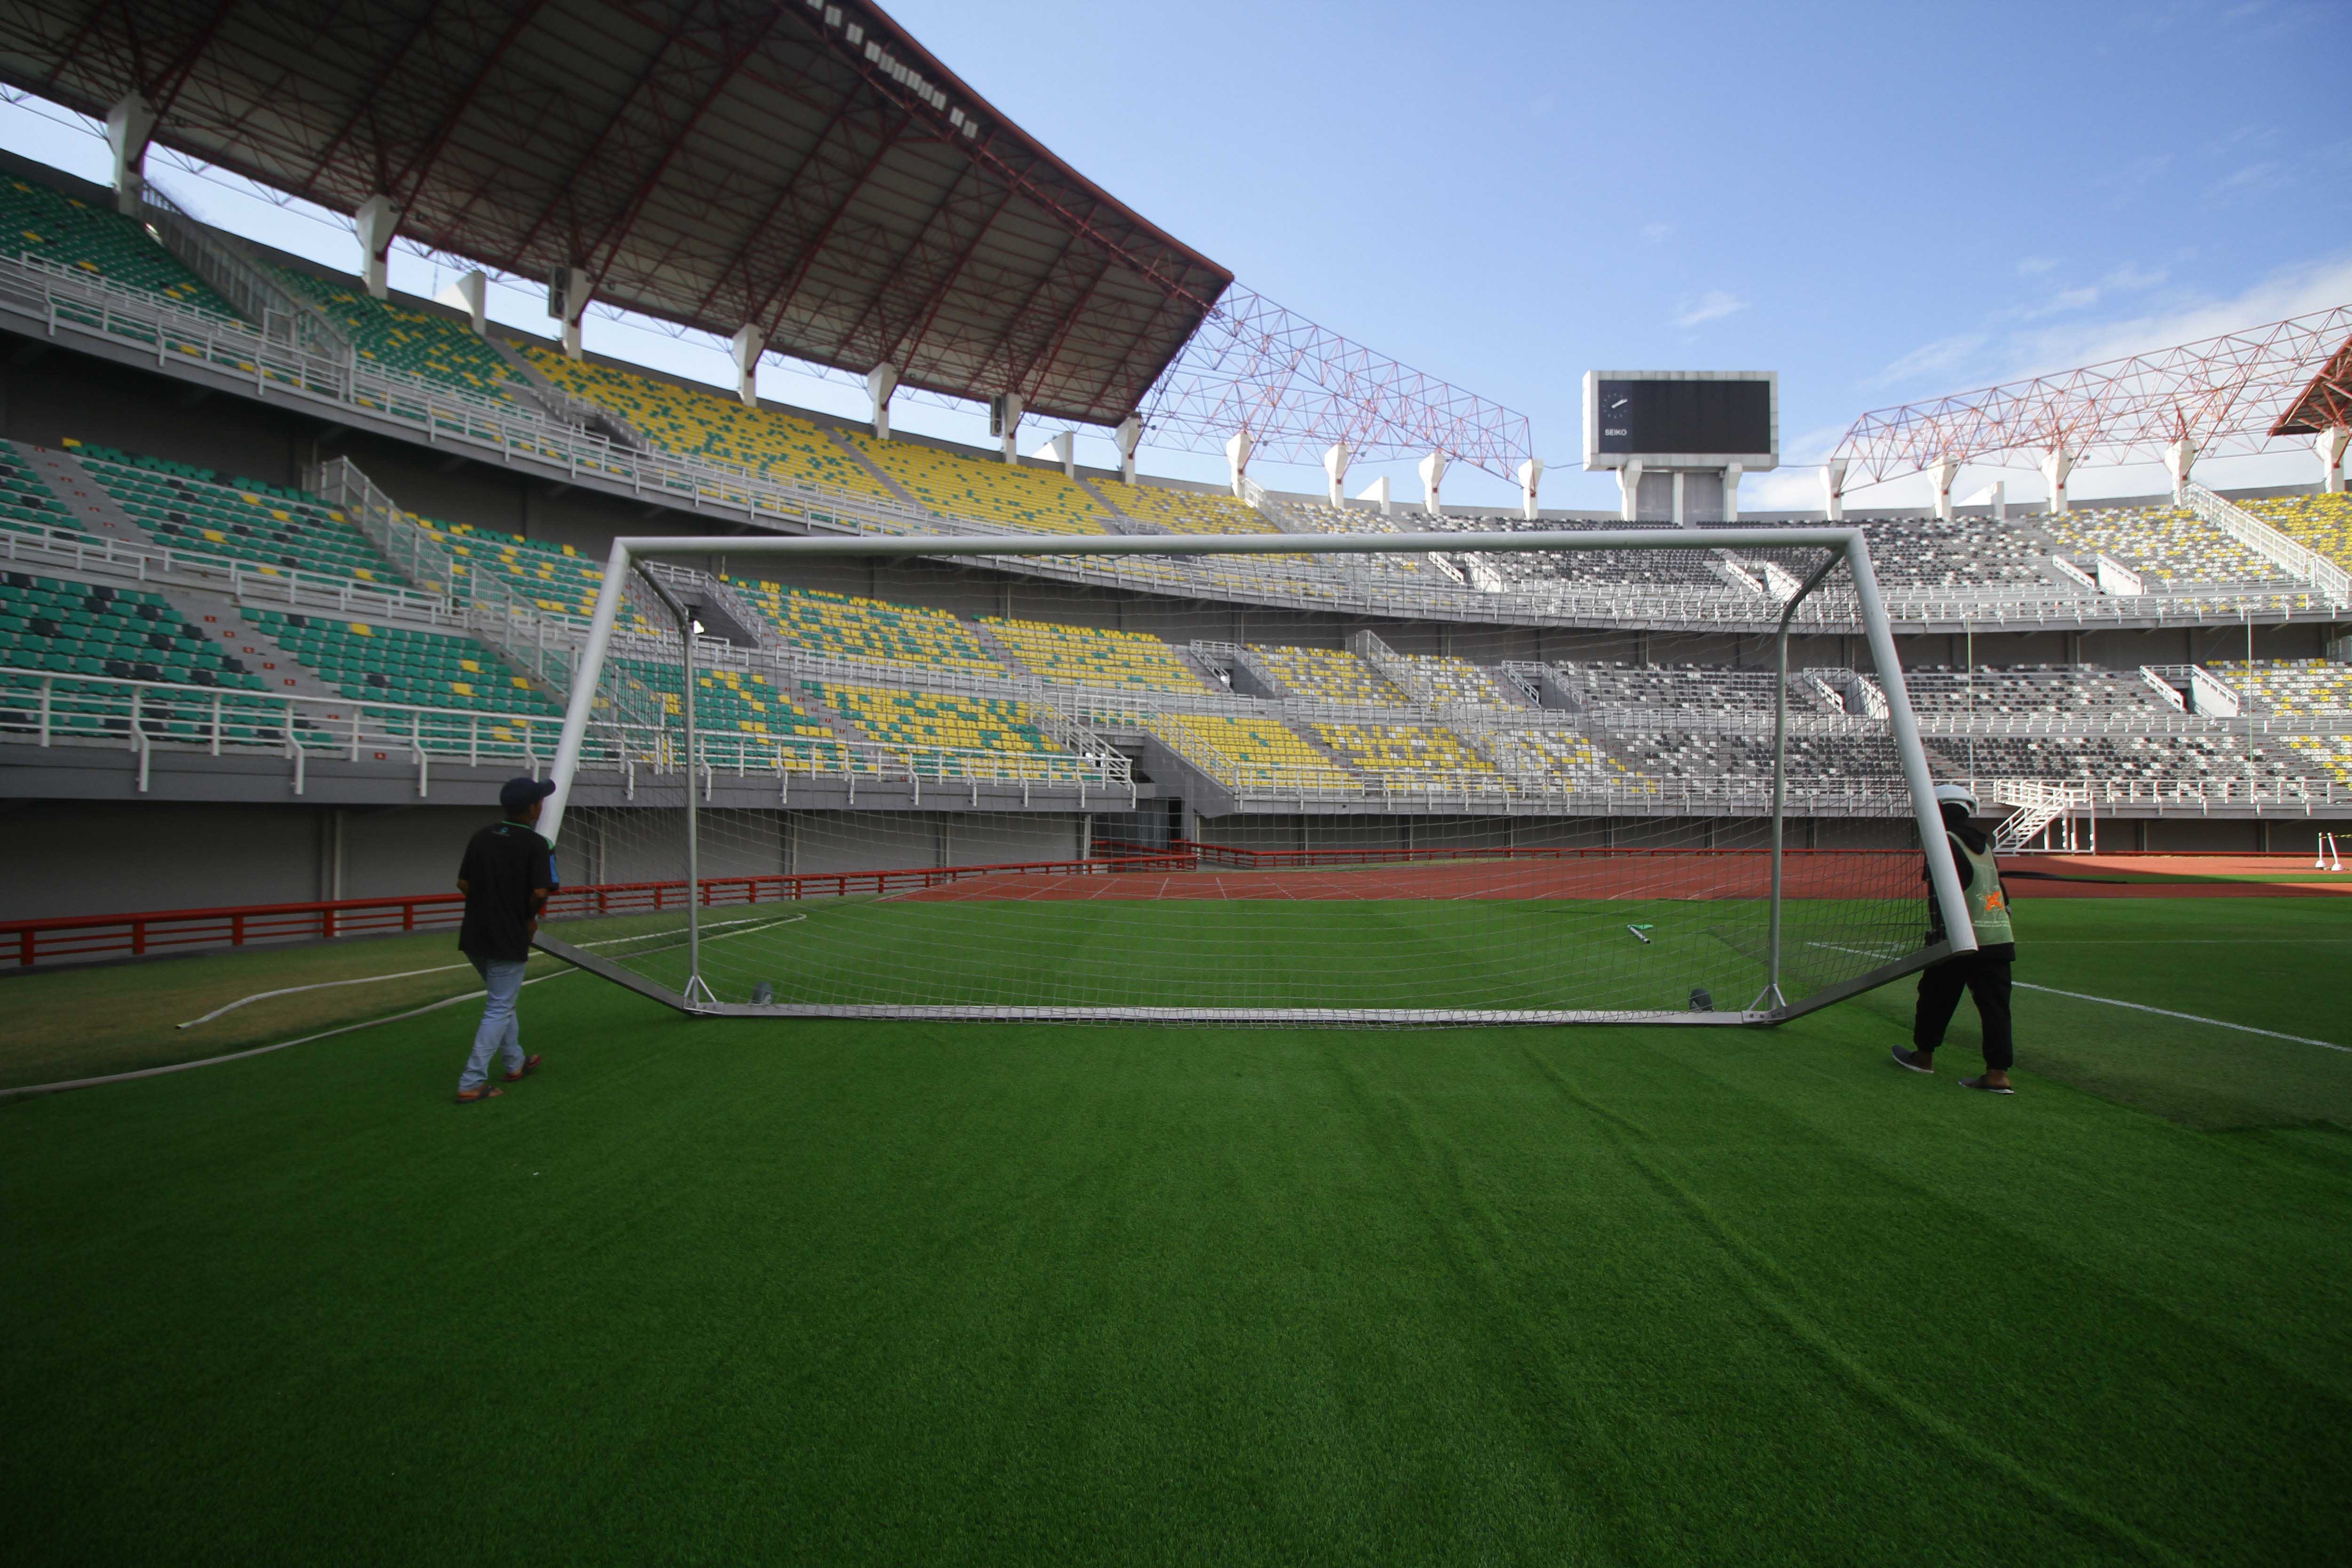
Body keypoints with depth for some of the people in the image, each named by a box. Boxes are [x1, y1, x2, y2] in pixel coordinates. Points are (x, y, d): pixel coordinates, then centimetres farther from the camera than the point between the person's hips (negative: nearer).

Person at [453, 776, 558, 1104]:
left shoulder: (481, 838, 6)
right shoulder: (536, 845, -13)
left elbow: (463, 884, 5)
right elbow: (540, 892, -21)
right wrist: (530, 917, -3)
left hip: (474, 937, 7)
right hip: (509, 940, -7)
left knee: (501, 1000, 23)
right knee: (499, 1009, 1)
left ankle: (515, 1064, 36)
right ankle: (472, 1083, -2)